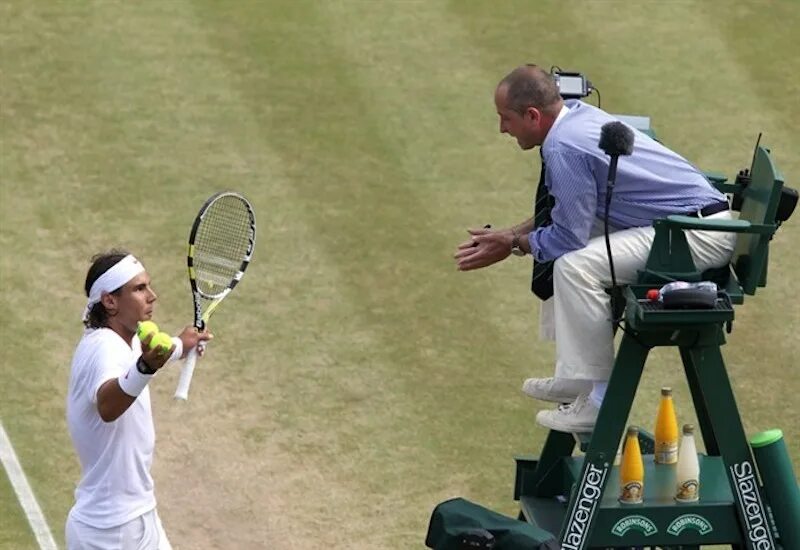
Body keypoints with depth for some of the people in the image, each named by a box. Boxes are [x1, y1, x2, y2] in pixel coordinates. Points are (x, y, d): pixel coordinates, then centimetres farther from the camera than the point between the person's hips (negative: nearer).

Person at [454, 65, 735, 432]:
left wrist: (512, 245, 0)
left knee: (576, 265, -26)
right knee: (555, 247, 19)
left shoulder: (563, 148, -21)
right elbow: (561, 212, 21)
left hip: (700, 234, -11)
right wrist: (510, 234, 13)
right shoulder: (576, 114, 9)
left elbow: (568, 236, -15)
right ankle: (576, 377, 20)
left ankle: (600, 399, -19)